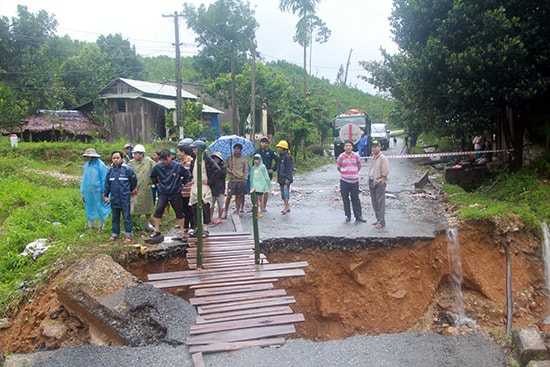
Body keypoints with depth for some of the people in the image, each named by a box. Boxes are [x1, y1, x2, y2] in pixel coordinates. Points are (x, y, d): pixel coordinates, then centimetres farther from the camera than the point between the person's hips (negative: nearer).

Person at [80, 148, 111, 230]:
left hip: (97, 192, -5)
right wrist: (83, 192, 11)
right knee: (89, 208, 12)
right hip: (88, 192, 5)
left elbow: (104, 179, -9)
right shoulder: (87, 165, 8)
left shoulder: (100, 165, -9)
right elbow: (84, 179, 13)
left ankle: (100, 225, 20)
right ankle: (90, 226, 24)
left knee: (100, 208, 4)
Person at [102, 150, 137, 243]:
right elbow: (107, 183, 11)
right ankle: (115, 234, 27)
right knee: (115, 218, 16)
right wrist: (105, 195, 11)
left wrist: (130, 190, 12)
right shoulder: (110, 170, 4)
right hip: (114, 199, 5)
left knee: (127, 218, 2)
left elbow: (134, 181, 1)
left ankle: (128, 235, 10)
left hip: (125, 199, -5)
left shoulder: (127, 169, -10)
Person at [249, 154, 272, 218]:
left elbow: (266, 176, -2)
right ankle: (256, 212, 14)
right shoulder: (253, 168, 12)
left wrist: (268, 185, -2)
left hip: (261, 185, -5)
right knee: (255, 198, 6)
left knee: (260, 198, -5)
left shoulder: (262, 167, -3)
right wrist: (251, 186, 17)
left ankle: (260, 212, 1)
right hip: (254, 185, 5)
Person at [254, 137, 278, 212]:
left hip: (268, 173, 0)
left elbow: (278, 161, 3)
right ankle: (262, 207, -3)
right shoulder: (257, 152, 6)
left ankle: (264, 206, 20)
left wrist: (273, 169, -2)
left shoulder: (271, 152, 0)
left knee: (266, 190, 8)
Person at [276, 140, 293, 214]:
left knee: (286, 192, -8)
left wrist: (288, 178, -20)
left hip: (286, 179, -9)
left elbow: (289, 168, -16)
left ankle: (286, 207, -4)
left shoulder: (287, 157, -14)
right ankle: (287, 207, 19)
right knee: (283, 193, 11)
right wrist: (278, 177, 20)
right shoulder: (280, 157, 13)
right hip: (281, 178, 9)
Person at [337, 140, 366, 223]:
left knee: (355, 199, 4)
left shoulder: (356, 156, 2)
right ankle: (348, 215, 17)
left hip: (354, 181, 0)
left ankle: (358, 216, 9)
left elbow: (359, 166, 15)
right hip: (344, 181, 0)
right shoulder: (341, 156, -1)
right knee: (345, 198, 6)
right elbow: (338, 167, 10)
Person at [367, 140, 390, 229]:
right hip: (372, 182, 9)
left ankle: (381, 221, -5)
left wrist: (382, 182, -17)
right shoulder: (372, 158, 18)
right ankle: (378, 219, 22)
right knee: (374, 202, 13)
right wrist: (369, 181, 15)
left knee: (380, 202, -7)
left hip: (379, 183, -9)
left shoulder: (383, 158, -9)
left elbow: (385, 172, -13)